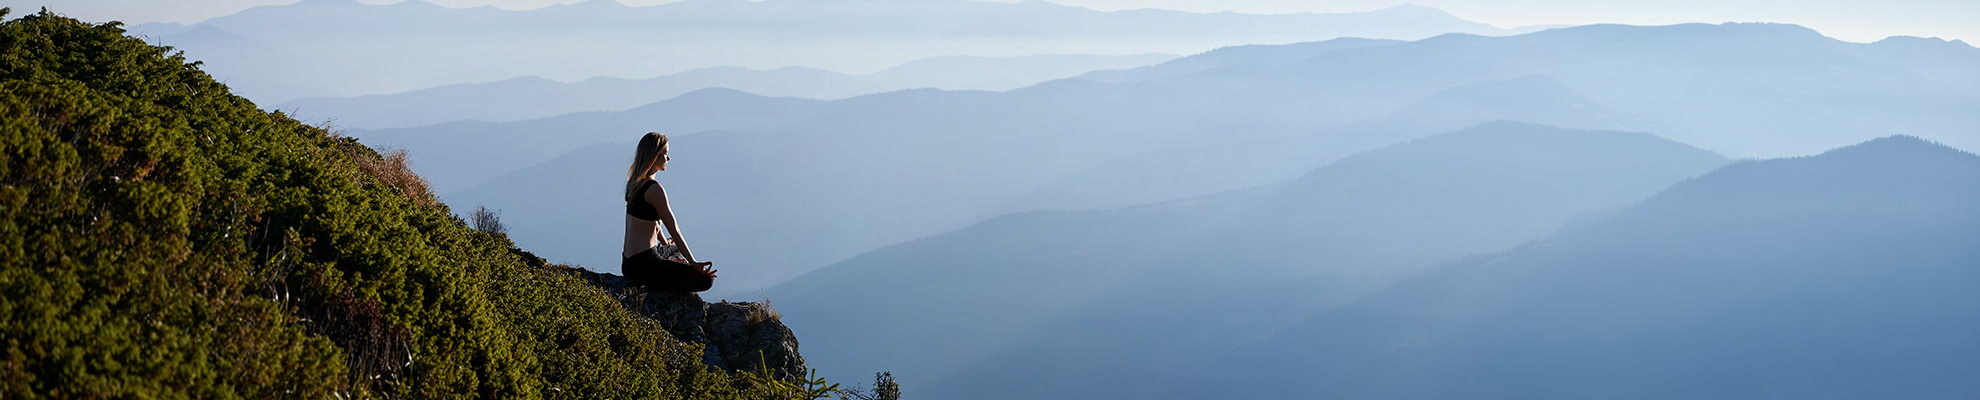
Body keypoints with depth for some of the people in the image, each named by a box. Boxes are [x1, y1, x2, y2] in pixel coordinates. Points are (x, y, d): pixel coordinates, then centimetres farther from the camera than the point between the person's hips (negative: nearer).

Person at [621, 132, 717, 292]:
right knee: (706, 279, -12)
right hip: (643, 266, -10)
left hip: (628, 263, 10)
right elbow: (674, 231, -18)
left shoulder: (634, 181, 10)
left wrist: (664, 242, 38)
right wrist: (694, 264, -16)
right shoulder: (654, 190, -18)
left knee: (674, 250, 39)